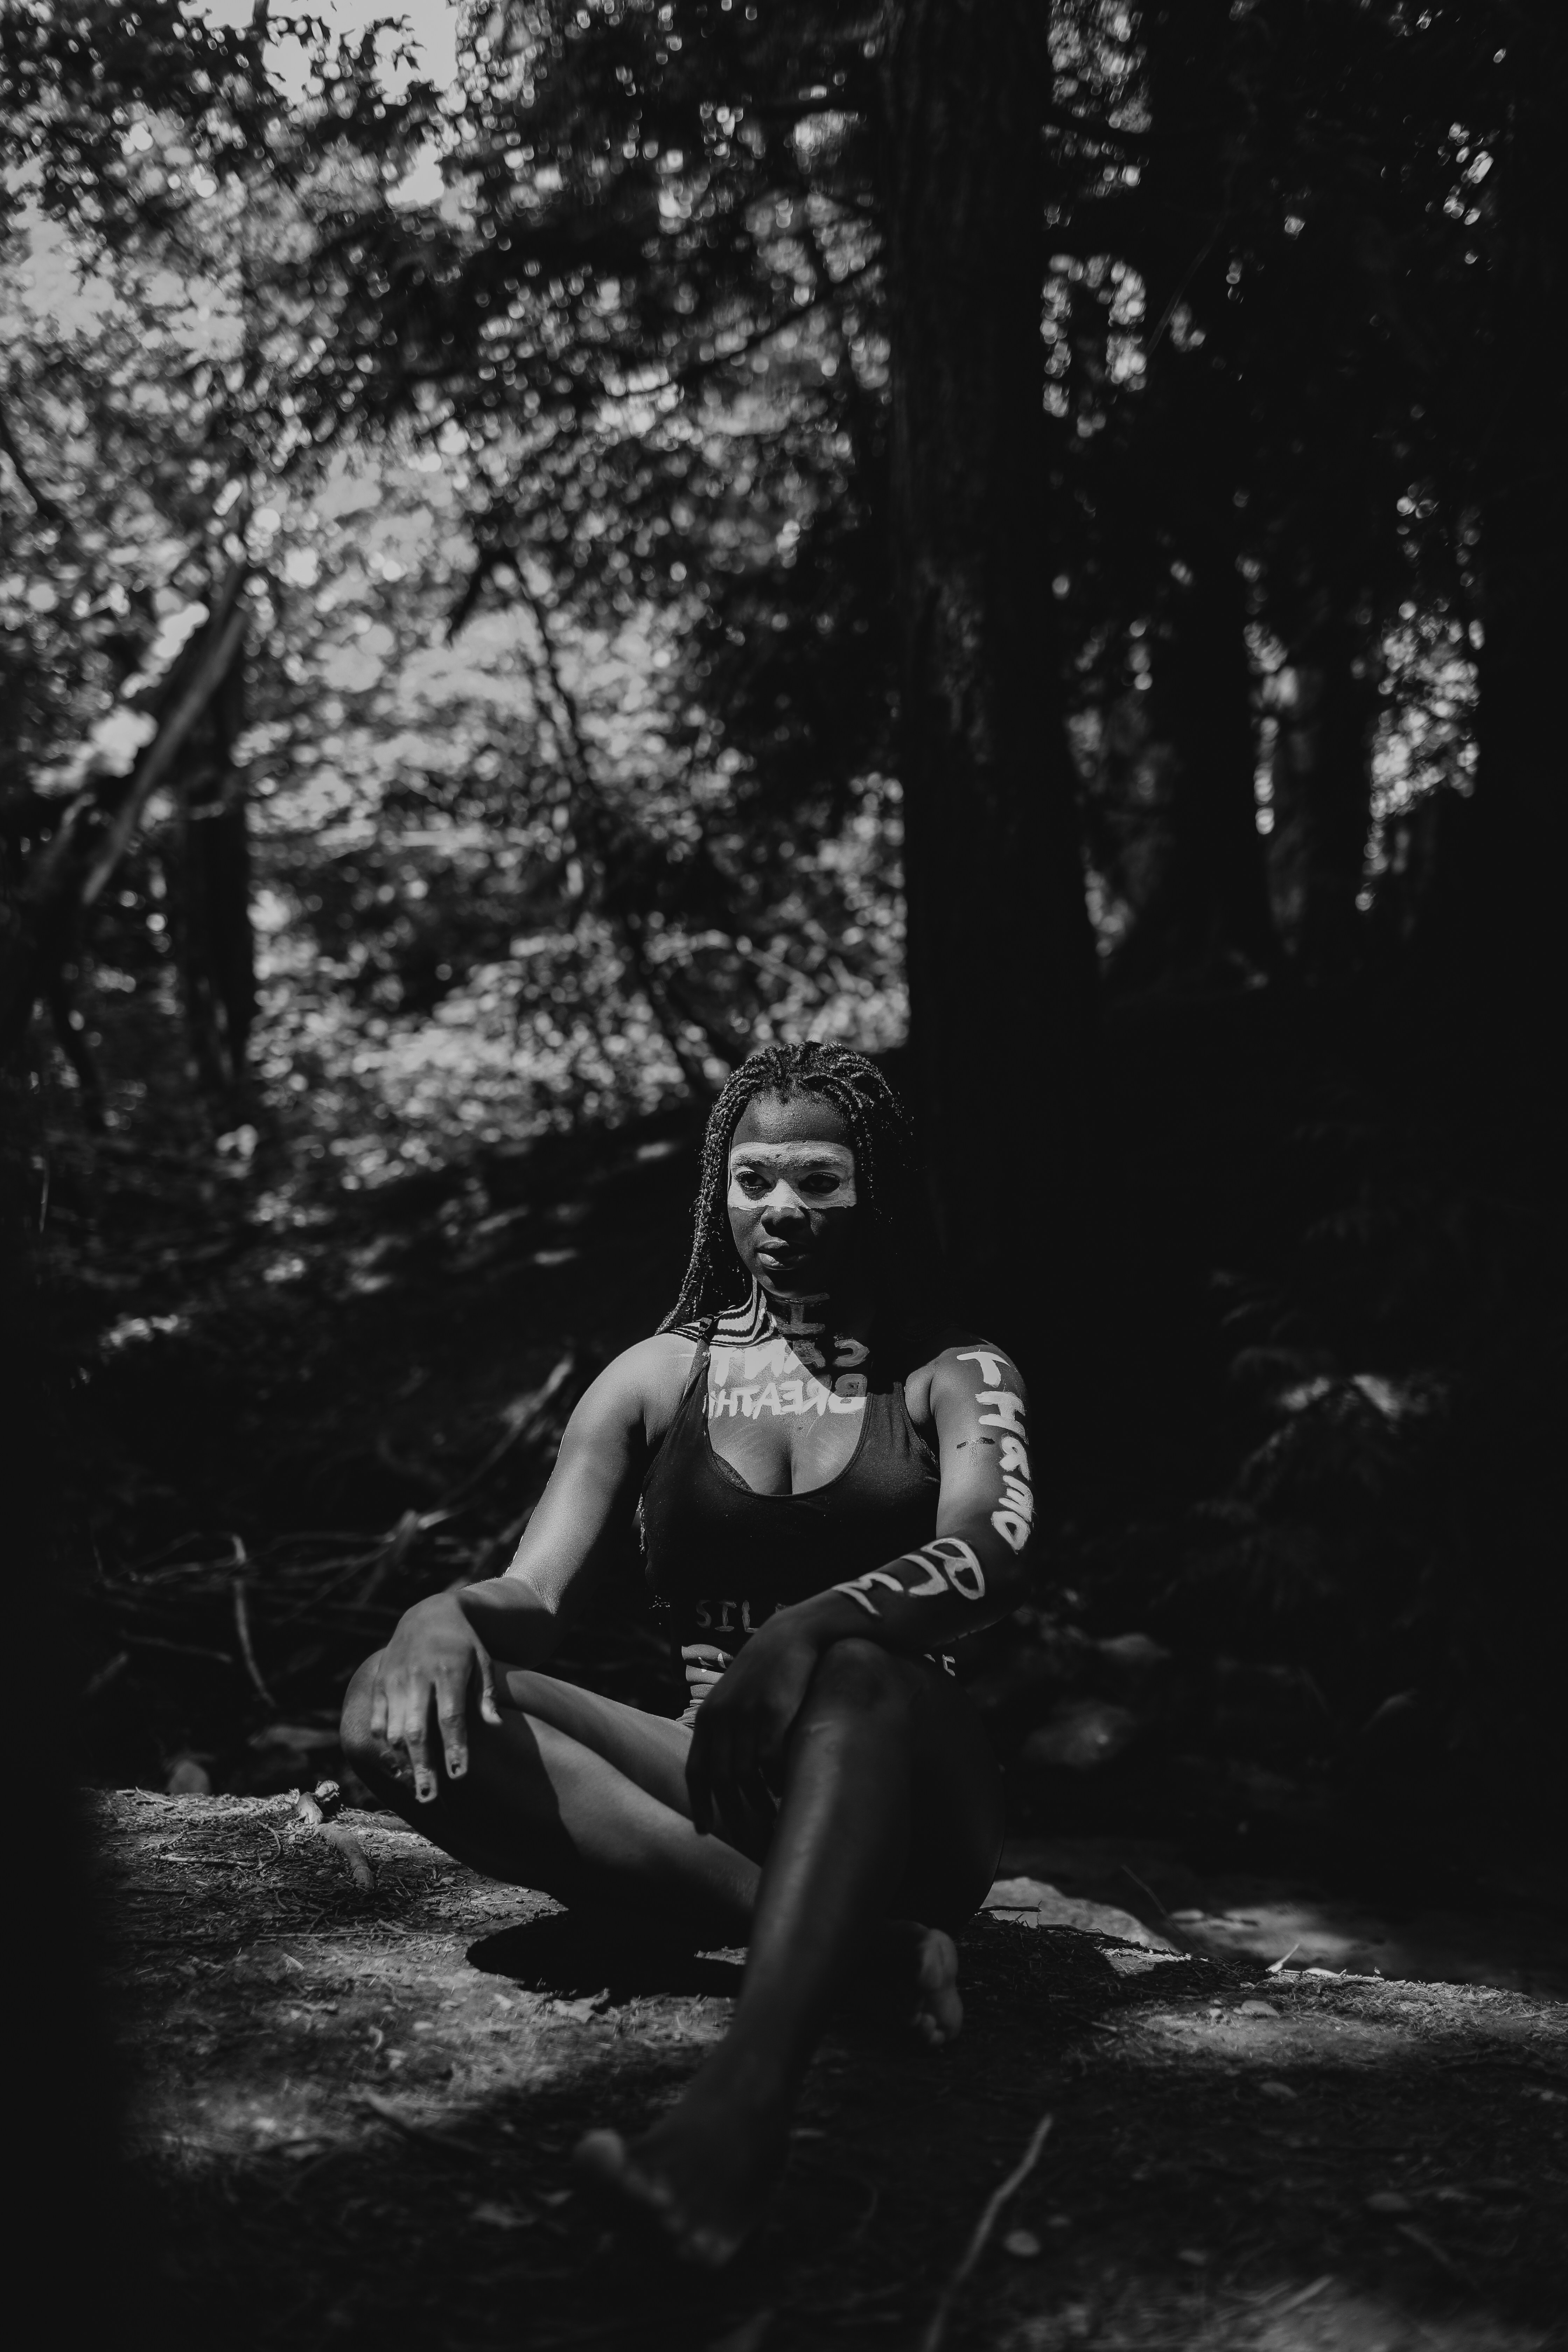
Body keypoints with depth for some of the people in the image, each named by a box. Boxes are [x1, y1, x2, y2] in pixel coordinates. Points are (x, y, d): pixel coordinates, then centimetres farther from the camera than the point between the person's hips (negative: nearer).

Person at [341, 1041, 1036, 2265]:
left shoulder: (956, 1378, 5)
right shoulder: (657, 1380, 12)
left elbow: (993, 1556, -15)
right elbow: (536, 1592, 2)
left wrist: (815, 1625, -37)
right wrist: (447, 1614, -24)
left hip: (903, 1785, -3)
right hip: (719, 1790, 3)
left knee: (857, 1672, -39)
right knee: (411, 1719, -24)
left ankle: (745, 2105, -59)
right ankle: (860, 1941, -30)